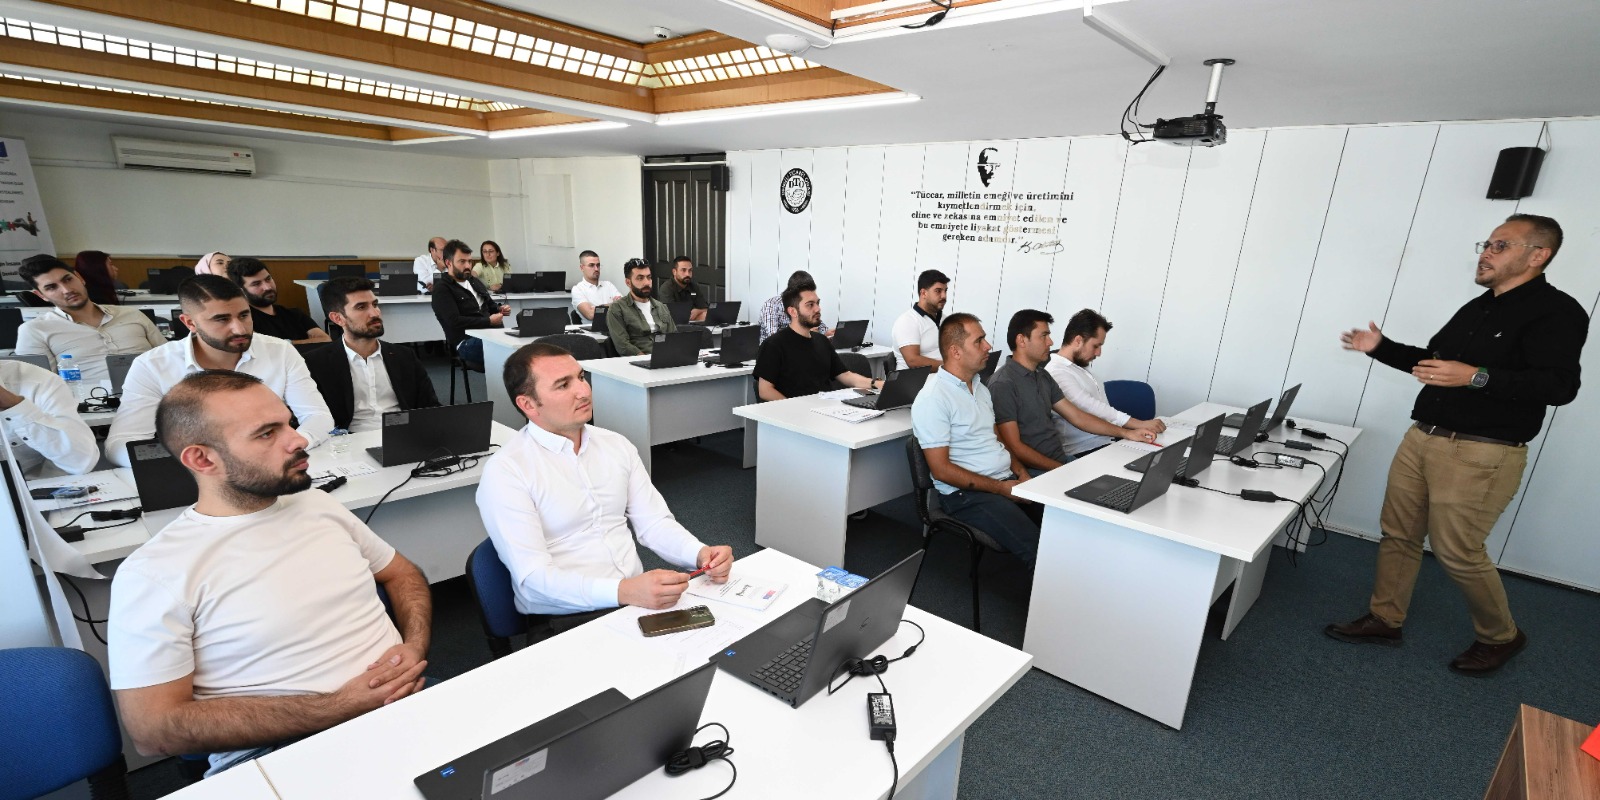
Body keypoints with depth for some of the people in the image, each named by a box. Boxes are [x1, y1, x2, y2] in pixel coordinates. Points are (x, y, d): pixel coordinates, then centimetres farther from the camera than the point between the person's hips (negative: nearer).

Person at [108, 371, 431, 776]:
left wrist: (415, 647, -2)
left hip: (402, 700, 6)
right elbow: (155, 728, -7)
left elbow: (403, 574, 18)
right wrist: (339, 706, -15)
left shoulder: (318, 504, 9)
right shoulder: (153, 573, -5)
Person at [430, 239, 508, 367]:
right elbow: (455, 322, -12)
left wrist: (500, 310, 10)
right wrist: (488, 321, -13)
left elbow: (491, 306, 34)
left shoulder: (475, 282, 25)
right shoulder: (442, 290, 0)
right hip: (466, 342, -8)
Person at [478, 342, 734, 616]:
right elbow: (534, 577, -18)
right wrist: (623, 591, -31)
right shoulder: (504, 472, -11)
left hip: (640, 600, 6)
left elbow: (654, 522, 6)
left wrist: (700, 553, -13)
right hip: (564, 622, -5)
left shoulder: (617, 445, 7)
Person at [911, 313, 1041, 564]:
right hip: (967, 493, -8)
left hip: (1007, 479, 8)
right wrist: (1000, 488, -14)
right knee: (1040, 549, -24)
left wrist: (1021, 472, 3)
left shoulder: (980, 387, 14)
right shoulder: (932, 399, -14)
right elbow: (941, 469, -15)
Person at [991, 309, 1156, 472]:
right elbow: (1013, 447, -18)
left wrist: (1126, 433, 10)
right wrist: (1060, 470, -19)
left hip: (1062, 458, 8)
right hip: (1037, 471, -8)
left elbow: (1077, 416, 16)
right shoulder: (1003, 384, -16)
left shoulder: (1042, 376, 12)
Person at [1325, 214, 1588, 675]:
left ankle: (1501, 637, 26)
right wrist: (1381, 348, 16)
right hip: (1421, 439, 8)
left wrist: (1476, 377, -31)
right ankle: (1384, 620, 23)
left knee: (1457, 553, 1)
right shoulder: (1477, 308, 15)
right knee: (1398, 534, 10)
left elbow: (1560, 386, -21)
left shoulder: (1556, 312, -9)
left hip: (1480, 456, -8)